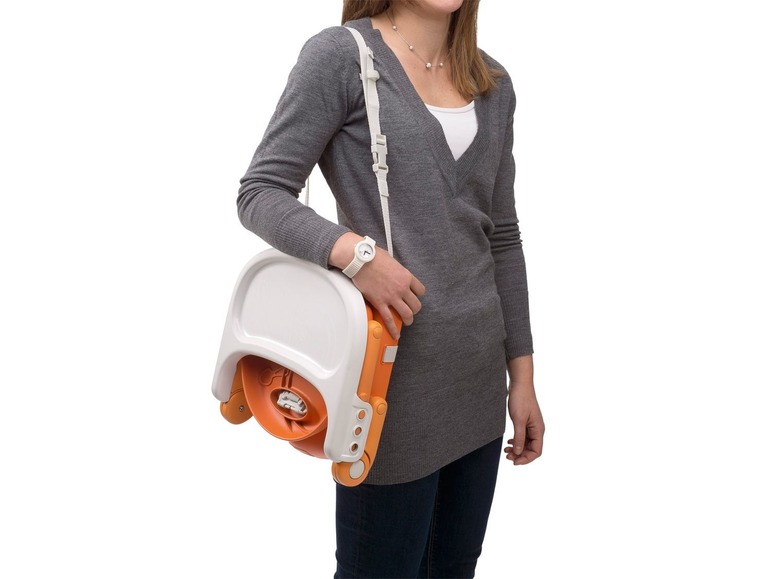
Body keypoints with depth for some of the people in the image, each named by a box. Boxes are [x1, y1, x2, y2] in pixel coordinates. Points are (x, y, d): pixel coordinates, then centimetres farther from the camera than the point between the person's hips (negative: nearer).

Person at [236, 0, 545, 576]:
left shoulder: (493, 84, 11)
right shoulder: (341, 54, -7)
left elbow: (501, 237, 13)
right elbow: (260, 193, -8)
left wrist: (522, 375, 12)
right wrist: (353, 250, -25)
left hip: (478, 376, 6)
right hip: (395, 373, -6)